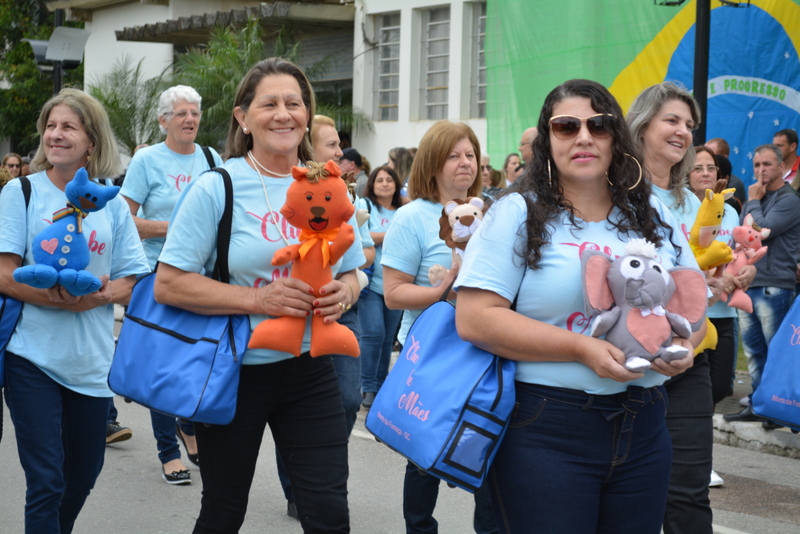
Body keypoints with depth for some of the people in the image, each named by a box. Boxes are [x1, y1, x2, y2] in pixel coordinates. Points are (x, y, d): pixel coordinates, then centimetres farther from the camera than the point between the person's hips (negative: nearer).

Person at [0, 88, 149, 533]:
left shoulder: (112, 204, 6)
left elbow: (133, 283, 3)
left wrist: (96, 296, -18)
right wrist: (63, 299, -23)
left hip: (91, 361, 4)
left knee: (83, 476, 16)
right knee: (47, 483, -7)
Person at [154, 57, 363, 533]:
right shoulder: (217, 187, -10)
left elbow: (352, 274, 14)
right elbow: (168, 284, -14)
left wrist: (344, 294, -10)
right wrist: (258, 300, -23)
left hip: (310, 368, 3)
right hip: (236, 369, -3)